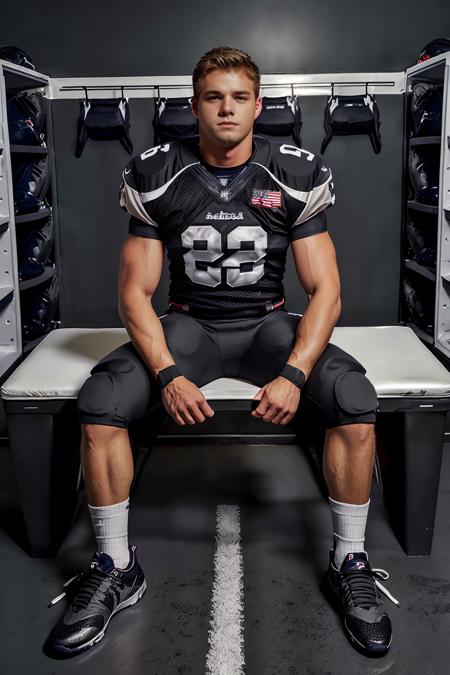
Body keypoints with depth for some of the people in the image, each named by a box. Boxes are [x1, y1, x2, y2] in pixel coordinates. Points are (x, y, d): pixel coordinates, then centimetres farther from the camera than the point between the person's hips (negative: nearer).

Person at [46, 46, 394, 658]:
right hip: (188, 324, 1)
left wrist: (294, 374, -24)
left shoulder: (296, 176, -6)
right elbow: (135, 292, -5)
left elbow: (325, 291, -7)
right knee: (99, 404, -25)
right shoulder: (158, 177, -5)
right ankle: (116, 569, -4)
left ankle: (350, 562, -5)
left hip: (268, 323, 0)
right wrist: (167, 375, -22)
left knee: (356, 401, -27)